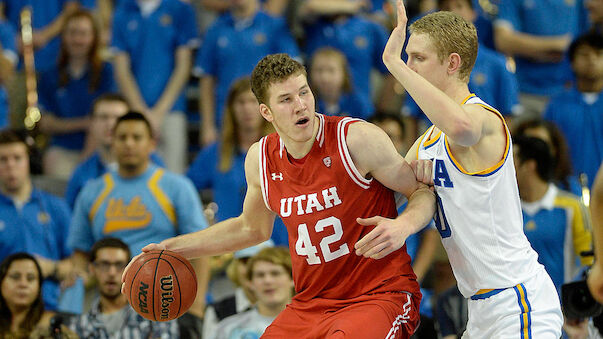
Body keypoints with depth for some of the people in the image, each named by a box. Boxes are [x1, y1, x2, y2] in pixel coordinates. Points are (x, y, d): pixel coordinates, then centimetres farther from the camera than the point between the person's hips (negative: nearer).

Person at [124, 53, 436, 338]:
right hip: (311, 304, 6)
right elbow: (252, 228, 24)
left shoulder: (357, 139, -13)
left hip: (379, 296, -6)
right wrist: (173, 249, 20)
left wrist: (403, 225, -26)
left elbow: (424, 192, -4)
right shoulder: (260, 158, 5)